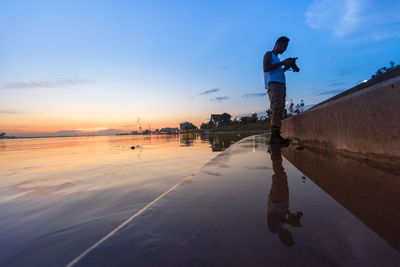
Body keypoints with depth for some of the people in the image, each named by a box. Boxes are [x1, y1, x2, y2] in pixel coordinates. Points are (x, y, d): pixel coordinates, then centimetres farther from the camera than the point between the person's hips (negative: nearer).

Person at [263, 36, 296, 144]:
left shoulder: (276, 58, 33)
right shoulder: (268, 54, 9)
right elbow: (266, 68, -8)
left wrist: (286, 67, 17)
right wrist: (282, 63, -7)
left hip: (281, 85, 9)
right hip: (273, 84, -9)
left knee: (280, 110, -4)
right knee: (277, 109, -22)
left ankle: (277, 135, -8)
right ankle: (273, 136, -26)